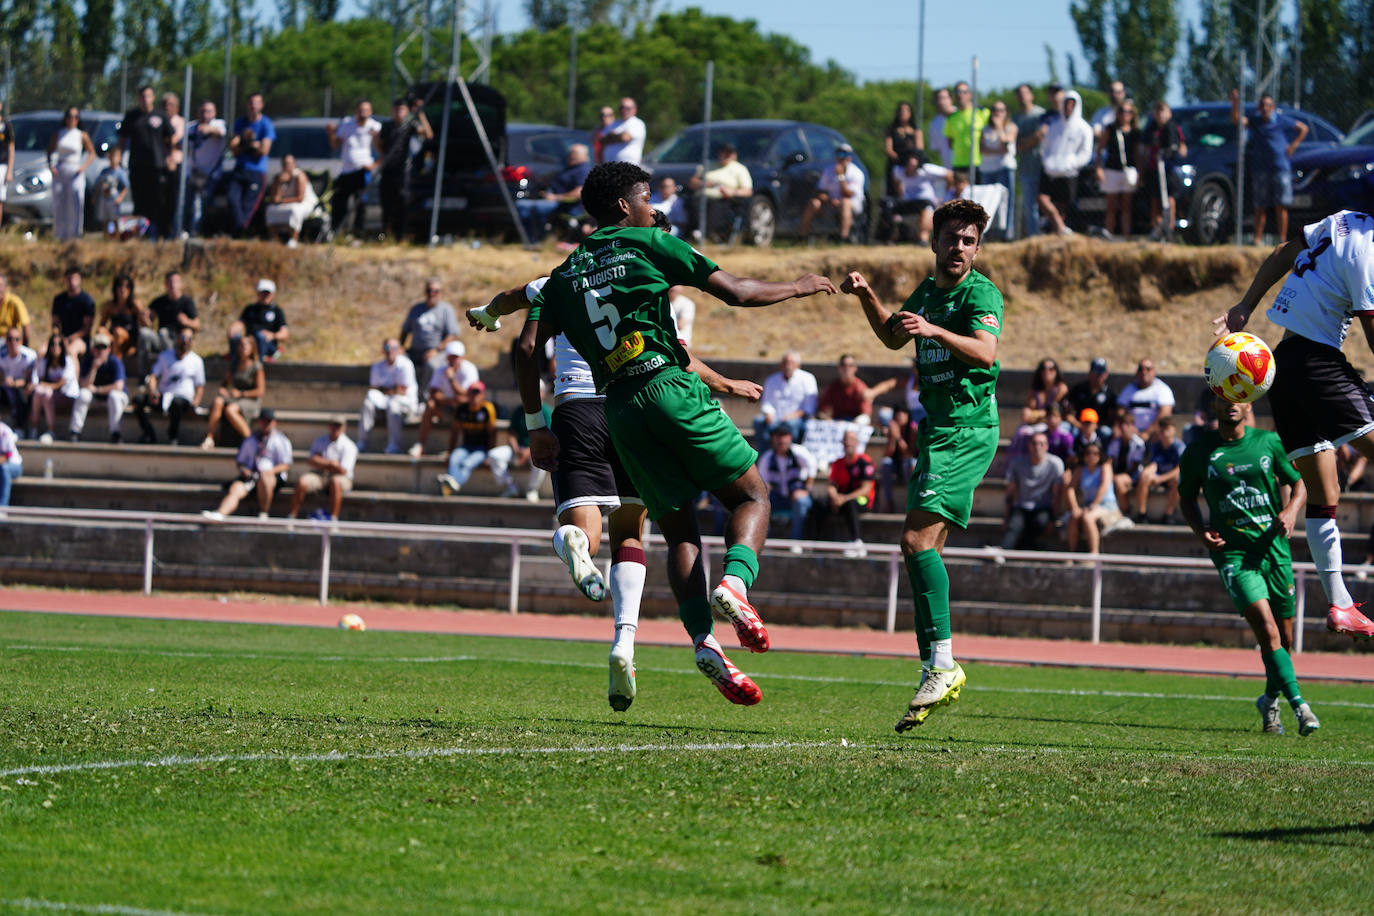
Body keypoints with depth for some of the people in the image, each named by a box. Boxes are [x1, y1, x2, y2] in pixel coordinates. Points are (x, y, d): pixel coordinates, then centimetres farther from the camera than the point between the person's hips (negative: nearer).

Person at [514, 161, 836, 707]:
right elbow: (735, 292, 2)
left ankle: (703, 641, -10)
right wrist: (798, 287, 17)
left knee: (680, 533, 10)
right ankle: (735, 584, -22)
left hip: (620, 410, 4)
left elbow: (529, 347, 10)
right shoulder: (650, 245, 5)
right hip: (671, 387, -4)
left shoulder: (565, 275, 18)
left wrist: (536, 426, 15)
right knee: (752, 496, 8)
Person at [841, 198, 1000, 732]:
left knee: (917, 538, -20)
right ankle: (934, 671, 9)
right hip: (938, 431, 9)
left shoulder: (981, 293, -7)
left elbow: (984, 350, -25)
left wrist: (934, 330, -39)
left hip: (968, 432, -9)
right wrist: (865, 296, 20)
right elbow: (893, 336, 36)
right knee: (923, 548, 7)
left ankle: (943, 664, -19)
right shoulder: (927, 292, 18)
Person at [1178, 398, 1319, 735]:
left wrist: (1291, 510, -6)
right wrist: (1201, 532, -5)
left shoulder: (1269, 442, 5)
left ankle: (1270, 700, 34)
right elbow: (1187, 498, 13)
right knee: (1266, 628, -21)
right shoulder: (1199, 451, 1)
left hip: (1274, 546, 3)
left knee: (1284, 639, 8)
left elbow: (1297, 483, 15)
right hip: (1232, 552, -3)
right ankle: (1300, 707, -23)